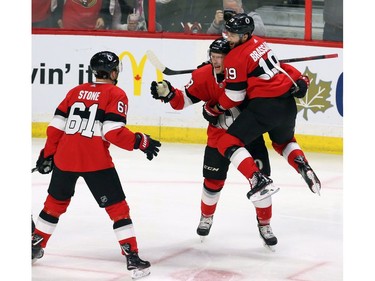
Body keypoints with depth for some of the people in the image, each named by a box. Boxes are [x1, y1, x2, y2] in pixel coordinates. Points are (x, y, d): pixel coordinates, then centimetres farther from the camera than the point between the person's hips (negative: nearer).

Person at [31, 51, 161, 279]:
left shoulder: (76, 91, 14)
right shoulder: (115, 94, -2)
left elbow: (56, 126, 12)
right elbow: (113, 132, -14)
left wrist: (47, 154, 21)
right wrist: (142, 142, -6)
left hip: (64, 158, 5)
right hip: (95, 160, -5)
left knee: (55, 202, 24)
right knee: (117, 207, 2)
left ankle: (35, 246, 33)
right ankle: (133, 258, -3)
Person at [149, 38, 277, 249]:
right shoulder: (203, 76, -14)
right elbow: (185, 100, -9)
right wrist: (169, 94, -27)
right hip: (219, 134, 1)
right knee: (213, 180, 6)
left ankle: (265, 225, 13)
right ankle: (206, 217, 35)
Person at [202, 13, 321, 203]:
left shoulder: (236, 57, -10)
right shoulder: (259, 43, 13)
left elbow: (234, 97, -5)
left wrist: (213, 110, 6)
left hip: (266, 105, -9)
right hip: (288, 101, 9)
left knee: (228, 144, -6)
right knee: (284, 141, 35)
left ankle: (259, 180, -20)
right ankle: (305, 169, 12)